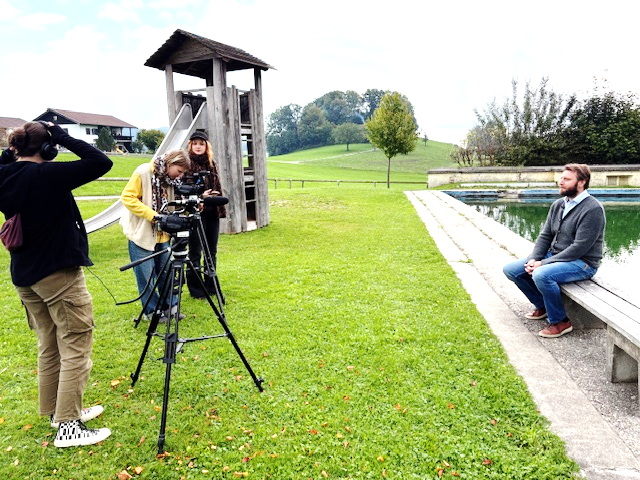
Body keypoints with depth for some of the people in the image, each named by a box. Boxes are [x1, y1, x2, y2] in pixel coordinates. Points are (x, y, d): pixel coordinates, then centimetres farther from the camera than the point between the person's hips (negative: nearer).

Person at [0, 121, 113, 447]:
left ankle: (58, 411, 31)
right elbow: (101, 163, -19)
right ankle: (68, 427, 5)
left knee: (49, 347, 19)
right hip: (59, 273, -8)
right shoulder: (47, 175, -18)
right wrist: (63, 136, -11)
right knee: (75, 349, 0)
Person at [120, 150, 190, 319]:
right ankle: (151, 310, 15)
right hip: (141, 233, -6)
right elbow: (127, 197, -15)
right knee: (146, 275, 1)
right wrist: (152, 215, -22)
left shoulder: (172, 179, 5)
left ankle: (169, 307, 22)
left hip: (162, 234, 6)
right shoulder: (143, 172, -14)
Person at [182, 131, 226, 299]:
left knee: (212, 251, 12)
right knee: (195, 252, -1)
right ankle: (195, 289, 9)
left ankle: (211, 285, 23)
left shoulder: (212, 164, 15)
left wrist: (221, 208, 13)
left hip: (212, 211, 6)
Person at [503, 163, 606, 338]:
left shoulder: (593, 209, -17)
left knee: (541, 275, -36)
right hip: (553, 256, 8)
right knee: (510, 269, -1)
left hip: (582, 263, -8)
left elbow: (579, 248, -23)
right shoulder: (558, 205, 7)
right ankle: (542, 306, 17)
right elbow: (545, 236, 7)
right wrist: (533, 259, -11)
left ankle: (560, 321, -12)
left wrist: (543, 264, -23)